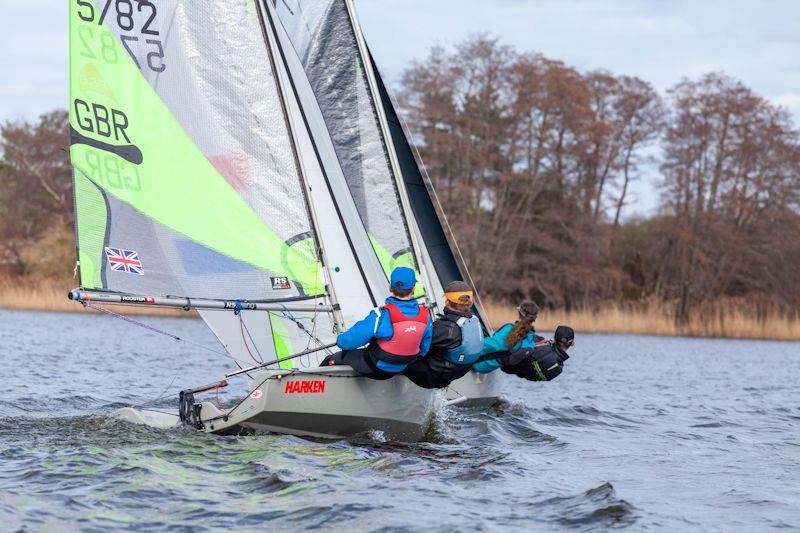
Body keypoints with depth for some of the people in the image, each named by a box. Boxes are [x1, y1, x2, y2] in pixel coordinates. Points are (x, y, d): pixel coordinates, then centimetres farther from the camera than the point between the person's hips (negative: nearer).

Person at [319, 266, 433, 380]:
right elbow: (423, 350, 2)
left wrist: (340, 339, 1)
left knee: (330, 361, 15)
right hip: (399, 369, 6)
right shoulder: (425, 316, -15)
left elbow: (347, 341, -24)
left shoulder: (383, 315, -30)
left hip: (373, 369, -6)